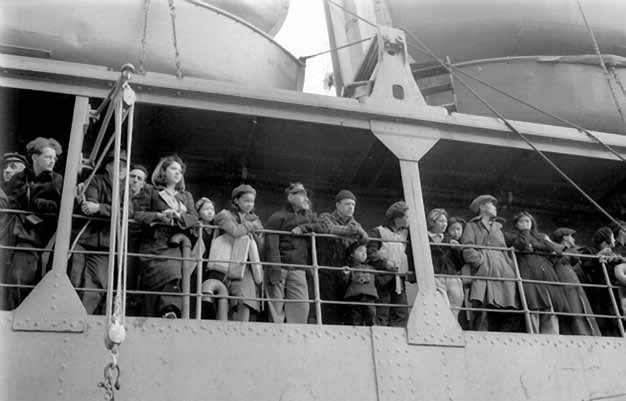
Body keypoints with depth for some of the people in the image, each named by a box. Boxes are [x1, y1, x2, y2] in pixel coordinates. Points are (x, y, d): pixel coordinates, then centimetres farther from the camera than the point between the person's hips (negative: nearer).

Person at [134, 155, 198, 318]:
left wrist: (178, 216, -9)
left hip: (174, 245, 2)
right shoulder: (153, 192, 16)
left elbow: (194, 217, 11)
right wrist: (159, 216, -9)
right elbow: (138, 214, 6)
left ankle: (169, 311, -30)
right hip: (154, 244, -2)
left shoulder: (186, 196, 25)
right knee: (170, 274, -24)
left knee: (174, 271, -24)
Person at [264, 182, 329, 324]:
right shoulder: (277, 217, 0)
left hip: (298, 270, 5)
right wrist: (275, 271, -19)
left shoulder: (309, 216, 20)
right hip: (280, 267, -4)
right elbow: (272, 246, -10)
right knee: (276, 307, -5)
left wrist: (303, 228, -9)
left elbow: (324, 227, 4)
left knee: (301, 307, -5)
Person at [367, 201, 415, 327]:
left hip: (400, 279, 6)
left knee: (402, 313, 3)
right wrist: (385, 262, -22)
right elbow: (370, 253, -12)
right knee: (382, 314, -5)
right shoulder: (378, 232, -1)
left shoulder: (406, 233, 19)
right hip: (383, 278, -6)